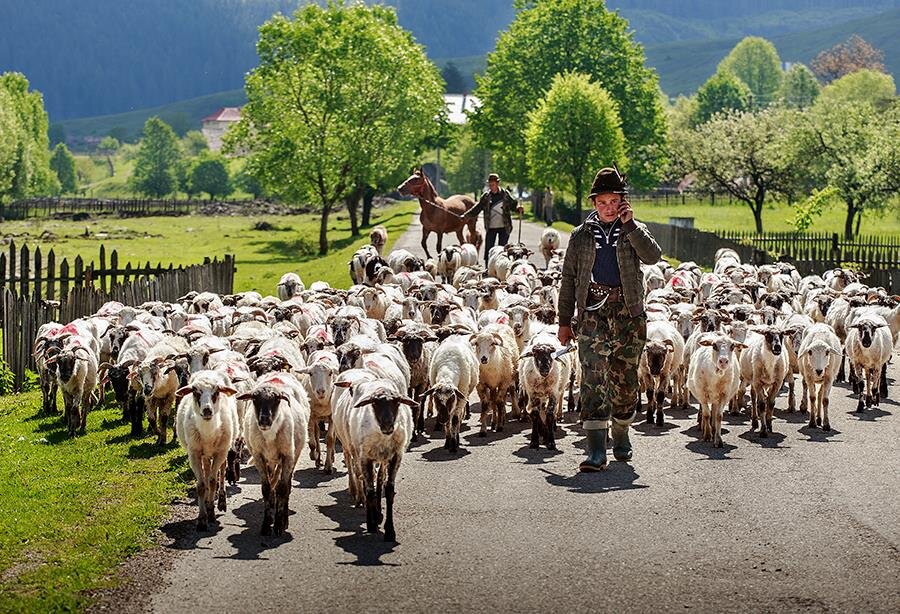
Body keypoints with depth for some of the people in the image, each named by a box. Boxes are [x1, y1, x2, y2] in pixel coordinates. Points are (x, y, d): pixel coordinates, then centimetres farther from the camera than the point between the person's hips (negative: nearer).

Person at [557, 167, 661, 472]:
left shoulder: (634, 231, 10)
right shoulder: (581, 235, 11)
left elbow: (652, 256, -11)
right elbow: (568, 280, 12)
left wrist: (629, 225, -14)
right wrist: (565, 321, 7)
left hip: (628, 313, 1)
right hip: (592, 312, -1)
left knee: (625, 378, 8)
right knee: (594, 380, -12)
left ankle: (621, 435, 29)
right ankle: (596, 451, -18)